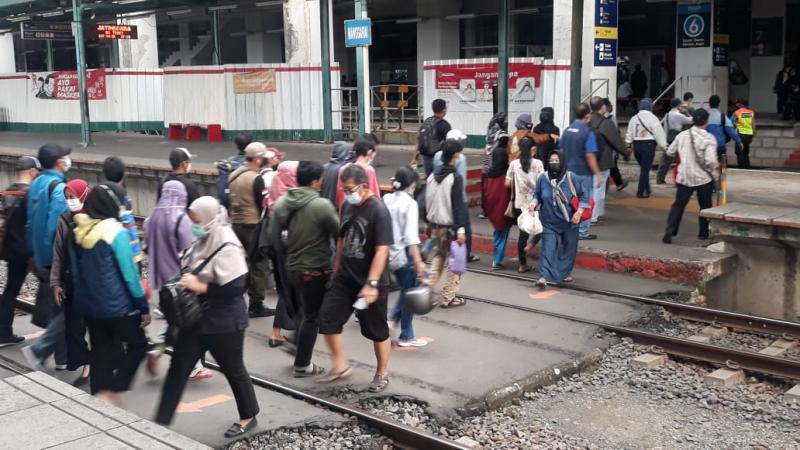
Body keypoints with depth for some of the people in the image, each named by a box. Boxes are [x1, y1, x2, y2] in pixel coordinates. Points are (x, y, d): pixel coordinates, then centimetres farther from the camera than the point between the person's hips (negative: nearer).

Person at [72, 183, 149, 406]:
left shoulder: (80, 230, 3)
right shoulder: (115, 232, -17)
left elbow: (77, 268, 12)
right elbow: (129, 272, -15)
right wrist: (144, 306, -9)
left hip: (88, 304, 7)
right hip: (116, 305, -6)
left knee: (100, 352, 15)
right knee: (138, 344, 10)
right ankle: (111, 392, 1)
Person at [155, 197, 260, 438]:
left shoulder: (227, 248, -23)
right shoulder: (202, 241, 4)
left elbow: (236, 288, -27)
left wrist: (200, 287, -24)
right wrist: (186, 282, -1)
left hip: (223, 323, -8)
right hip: (196, 318, 8)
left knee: (233, 370, 10)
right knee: (178, 368, 8)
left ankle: (248, 417, 31)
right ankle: (160, 422, 15)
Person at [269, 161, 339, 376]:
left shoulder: (281, 203, 0)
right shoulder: (322, 205, -19)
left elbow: (274, 236, 5)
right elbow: (339, 234, -12)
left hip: (292, 267, 7)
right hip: (316, 269, -6)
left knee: (306, 312, 23)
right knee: (312, 317, 6)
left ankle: (301, 357, 30)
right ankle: (302, 365, 13)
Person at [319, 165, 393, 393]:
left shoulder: (379, 211, -18)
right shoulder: (348, 206, 4)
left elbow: (382, 250, -23)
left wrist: (371, 284, -27)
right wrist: (336, 269, 18)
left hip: (370, 282, -6)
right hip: (345, 277, 7)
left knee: (376, 329, 7)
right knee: (328, 317, -1)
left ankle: (382, 373, 25)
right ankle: (340, 366, 15)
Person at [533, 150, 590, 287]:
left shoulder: (570, 177, -11)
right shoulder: (542, 178, -8)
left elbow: (584, 194, -3)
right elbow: (537, 195, 6)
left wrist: (579, 212, -11)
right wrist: (534, 204, -15)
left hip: (569, 221, 1)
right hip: (549, 221, -1)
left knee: (568, 248, 14)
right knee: (548, 248, -11)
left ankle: (565, 272, 34)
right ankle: (544, 276, -17)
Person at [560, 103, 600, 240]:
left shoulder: (567, 130, 6)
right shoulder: (588, 132, -15)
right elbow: (590, 156, -20)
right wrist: (598, 174, -16)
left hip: (568, 171, 6)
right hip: (583, 172, -6)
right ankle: (582, 232, 8)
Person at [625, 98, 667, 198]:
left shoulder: (634, 118, 8)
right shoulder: (652, 118, -8)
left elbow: (629, 133, 12)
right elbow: (659, 133, -10)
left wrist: (627, 143, 19)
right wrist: (664, 145, -5)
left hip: (636, 145, 5)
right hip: (648, 145, -5)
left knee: (643, 168, 17)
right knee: (645, 169, -1)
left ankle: (646, 190, 23)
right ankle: (641, 192, -1)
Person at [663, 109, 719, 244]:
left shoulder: (682, 135, -1)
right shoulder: (709, 138, -13)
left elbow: (670, 152, 10)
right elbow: (710, 161, -22)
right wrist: (715, 174, -6)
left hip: (684, 177, 2)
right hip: (703, 178, -2)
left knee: (678, 204, 9)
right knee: (705, 206, 16)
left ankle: (670, 230, -7)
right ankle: (704, 233, 24)